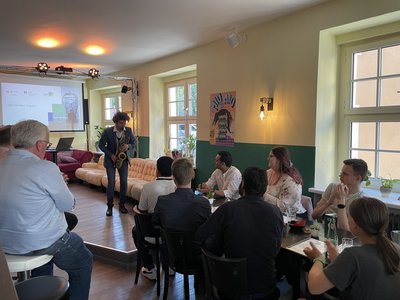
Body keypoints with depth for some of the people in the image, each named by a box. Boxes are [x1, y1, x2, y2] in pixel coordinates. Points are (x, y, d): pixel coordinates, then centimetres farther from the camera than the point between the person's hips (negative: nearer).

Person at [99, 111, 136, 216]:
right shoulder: (107, 131, -11)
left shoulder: (128, 131, -3)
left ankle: (122, 205, 12)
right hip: (110, 159, -2)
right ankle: (109, 206, 5)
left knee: (124, 182, -1)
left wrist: (128, 146, -18)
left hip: (123, 158, 3)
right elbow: (101, 144, -5)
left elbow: (134, 143, 5)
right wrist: (111, 155, -15)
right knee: (111, 182, -6)